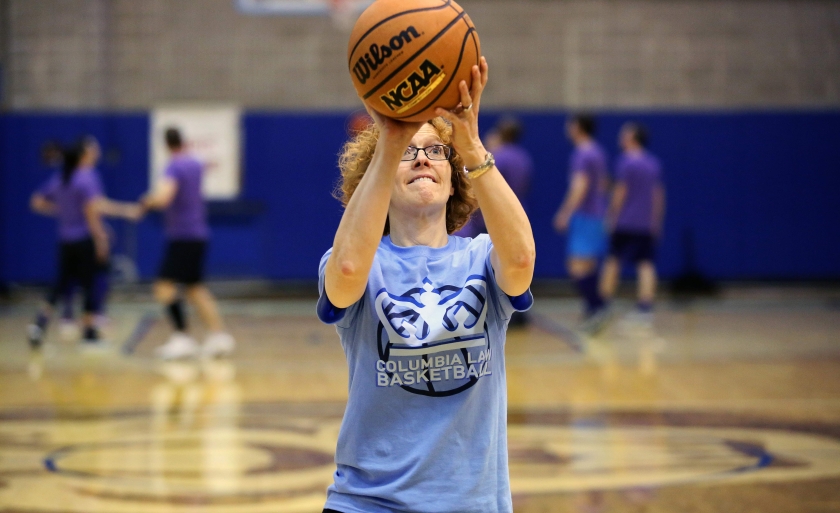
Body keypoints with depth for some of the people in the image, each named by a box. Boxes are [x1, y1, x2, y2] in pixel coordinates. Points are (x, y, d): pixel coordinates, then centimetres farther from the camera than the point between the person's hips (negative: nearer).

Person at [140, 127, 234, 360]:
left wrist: (148, 201, -10)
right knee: (195, 288, 17)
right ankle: (219, 334, 16)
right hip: (198, 233, 9)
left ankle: (181, 338, -20)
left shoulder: (174, 168, -15)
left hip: (182, 236, -9)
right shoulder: (196, 165, 11)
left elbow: (163, 198, -29)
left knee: (164, 286, -12)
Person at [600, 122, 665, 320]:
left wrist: (612, 216, -4)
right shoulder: (654, 163, 11)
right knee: (646, 265, 1)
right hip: (647, 223, 5)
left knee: (613, 260, 5)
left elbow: (620, 192, -11)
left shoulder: (626, 162, -9)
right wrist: (656, 220, 19)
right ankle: (646, 306, -7)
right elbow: (659, 194, 13)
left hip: (624, 222, -5)